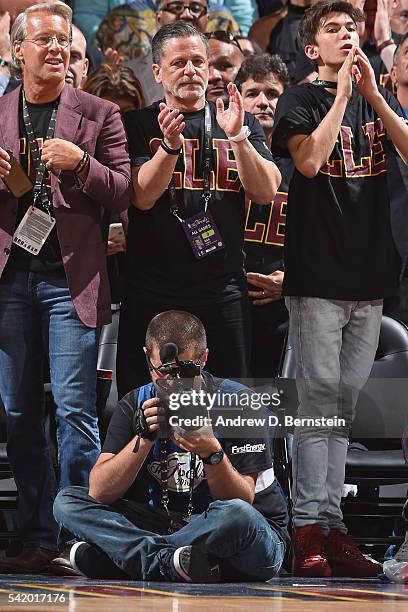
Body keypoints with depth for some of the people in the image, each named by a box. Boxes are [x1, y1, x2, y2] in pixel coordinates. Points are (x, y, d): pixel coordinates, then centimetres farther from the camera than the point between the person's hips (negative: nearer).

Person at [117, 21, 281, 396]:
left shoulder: (242, 124, 11)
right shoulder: (139, 125, 4)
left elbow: (265, 192, -1)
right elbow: (142, 196, -9)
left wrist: (238, 136, -16)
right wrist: (169, 144, -25)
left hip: (222, 290, 2)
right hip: (153, 290, -2)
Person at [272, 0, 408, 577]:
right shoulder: (302, 100, 3)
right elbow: (309, 160, -16)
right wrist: (343, 94, -12)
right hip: (318, 272, -5)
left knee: (345, 402, 6)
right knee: (320, 398, -8)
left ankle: (332, 525, 8)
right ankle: (309, 529, -7)